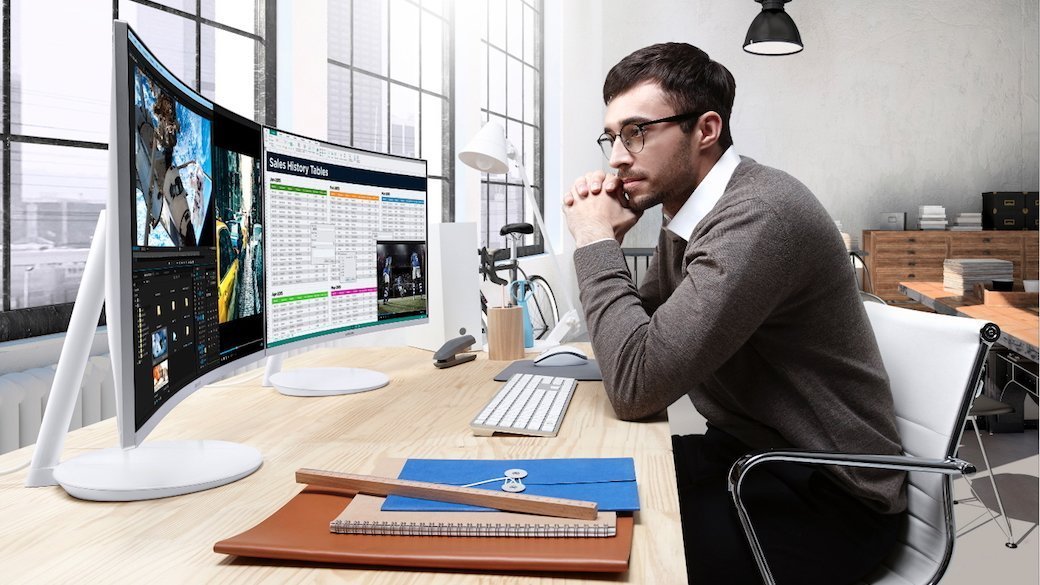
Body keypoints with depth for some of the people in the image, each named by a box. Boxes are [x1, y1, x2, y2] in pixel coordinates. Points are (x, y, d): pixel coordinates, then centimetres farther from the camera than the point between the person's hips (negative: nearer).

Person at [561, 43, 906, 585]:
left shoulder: (761, 214, -27)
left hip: (826, 498, -8)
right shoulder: (686, 214, 3)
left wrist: (597, 242, -19)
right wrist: (604, 242, -5)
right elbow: (635, 337, 9)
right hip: (745, 450, 8)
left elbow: (635, 386, -30)